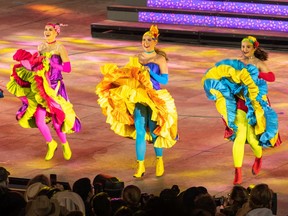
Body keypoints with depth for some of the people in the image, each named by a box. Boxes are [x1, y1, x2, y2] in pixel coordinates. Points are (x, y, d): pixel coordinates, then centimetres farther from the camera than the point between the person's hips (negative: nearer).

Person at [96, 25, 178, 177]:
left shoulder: (160, 59, -3)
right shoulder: (136, 58, 9)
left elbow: (165, 80, -9)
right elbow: (129, 75, 13)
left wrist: (149, 72, -19)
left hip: (154, 99, -3)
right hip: (138, 98, 3)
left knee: (154, 132, 2)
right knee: (139, 132, -2)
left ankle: (159, 161, 25)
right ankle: (140, 166, 3)